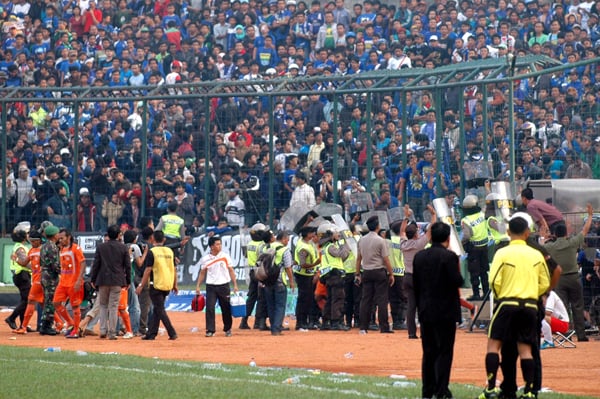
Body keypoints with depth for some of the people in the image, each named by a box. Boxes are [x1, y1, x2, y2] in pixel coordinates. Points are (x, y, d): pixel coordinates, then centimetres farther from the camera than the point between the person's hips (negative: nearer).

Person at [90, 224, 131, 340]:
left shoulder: (100, 247, 0)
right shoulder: (123, 248, -1)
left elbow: (96, 264, 1)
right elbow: (127, 265, 1)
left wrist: (93, 279, 9)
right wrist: (128, 281, 10)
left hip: (103, 280, 1)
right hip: (117, 281, -1)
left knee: (103, 305, 13)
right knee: (114, 306, 1)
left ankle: (103, 330, 2)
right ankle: (112, 332, -1)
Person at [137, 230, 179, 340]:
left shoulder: (152, 252, -9)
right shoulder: (170, 251, 7)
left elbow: (148, 270, -11)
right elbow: (174, 269, 11)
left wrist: (141, 286, -5)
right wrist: (175, 285, 19)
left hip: (156, 285, -6)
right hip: (168, 285, 6)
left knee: (160, 310, -2)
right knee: (156, 310, 14)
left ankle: (172, 333, -11)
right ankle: (151, 333, 15)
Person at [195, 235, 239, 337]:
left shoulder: (225, 256, 0)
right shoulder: (205, 259, 2)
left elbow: (231, 271, 4)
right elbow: (202, 273, 10)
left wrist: (235, 285, -2)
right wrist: (198, 286, 4)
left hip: (224, 286, 0)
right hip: (211, 287, 0)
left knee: (226, 308, 6)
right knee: (209, 308, -9)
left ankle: (227, 329, 21)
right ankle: (210, 330, -4)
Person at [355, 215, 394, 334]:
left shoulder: (362, 240, 5)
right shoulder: (380, 241, -11)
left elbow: (358, 258, 10)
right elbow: (386, 260, -11)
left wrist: (358, 274, 17)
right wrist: (391, 274, -3)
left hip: (366, 272, 5)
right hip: (379, 272, -5)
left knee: (366, 299, 7)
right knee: (381, 300, -2)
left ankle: (363, 328, 6)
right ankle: (384, 327, -4)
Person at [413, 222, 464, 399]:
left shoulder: (419, 256, 5)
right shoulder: (449, 256, -13)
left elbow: (415, 284, 9)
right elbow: (457, 282, -18)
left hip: (425, 311, 5)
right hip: (445, 311, -5)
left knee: (429, 352, 12)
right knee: (444, 351, -1)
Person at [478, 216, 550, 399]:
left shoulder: (503, 253, -5)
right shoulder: (536, 255, 6)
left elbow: (495, 281, -10)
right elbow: (545, 284, 9)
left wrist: (499, 297, 8)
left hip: (508, 303, -3)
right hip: (530, 305, 3)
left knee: (493, 344, 4)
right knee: (525, 348, 5)